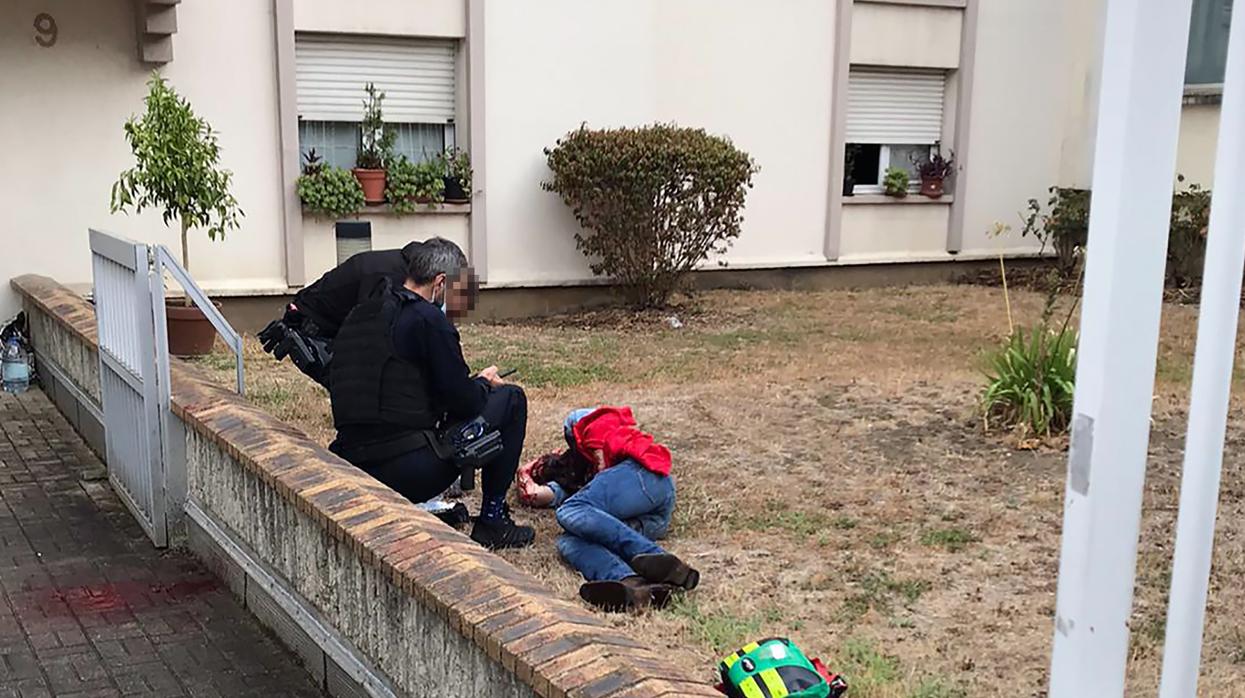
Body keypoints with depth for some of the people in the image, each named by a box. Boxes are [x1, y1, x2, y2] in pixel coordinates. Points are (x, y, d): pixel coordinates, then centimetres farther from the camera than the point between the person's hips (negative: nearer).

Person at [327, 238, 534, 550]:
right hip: (410, 472, -8)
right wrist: (484, 382, 13)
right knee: (511, 399, 7)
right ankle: (492, 519, 11)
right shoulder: (428, 319, -10)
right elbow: (463, 401, -10)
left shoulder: (357, 316, 14)